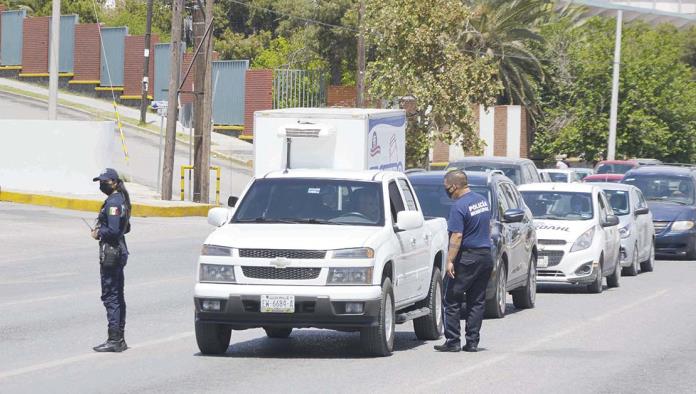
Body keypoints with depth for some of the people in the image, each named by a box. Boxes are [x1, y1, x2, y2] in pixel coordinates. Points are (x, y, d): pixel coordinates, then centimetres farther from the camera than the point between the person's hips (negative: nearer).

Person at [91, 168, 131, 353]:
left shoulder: (113, 203, -17)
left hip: (111, 253, -11)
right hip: (120, 250, 11)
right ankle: (119, 339, 18)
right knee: (118, 296, 13)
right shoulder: (121, 200, 14)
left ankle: (114, 340, -9)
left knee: (110, 296, -8)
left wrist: (99, 233, -8)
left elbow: (113, 230, -25)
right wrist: (101, 230, 14)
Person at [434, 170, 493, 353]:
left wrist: (450, 261, -21)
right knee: (477, 302, 10)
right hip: (486, 256, 8)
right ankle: (472, 342, 8)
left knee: (451, 300, 1)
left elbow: (457, 236, -21)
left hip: (467, 258, -8)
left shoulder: (459, 207, -15)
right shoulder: (483, 201, 10)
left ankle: (453, 341, -2)